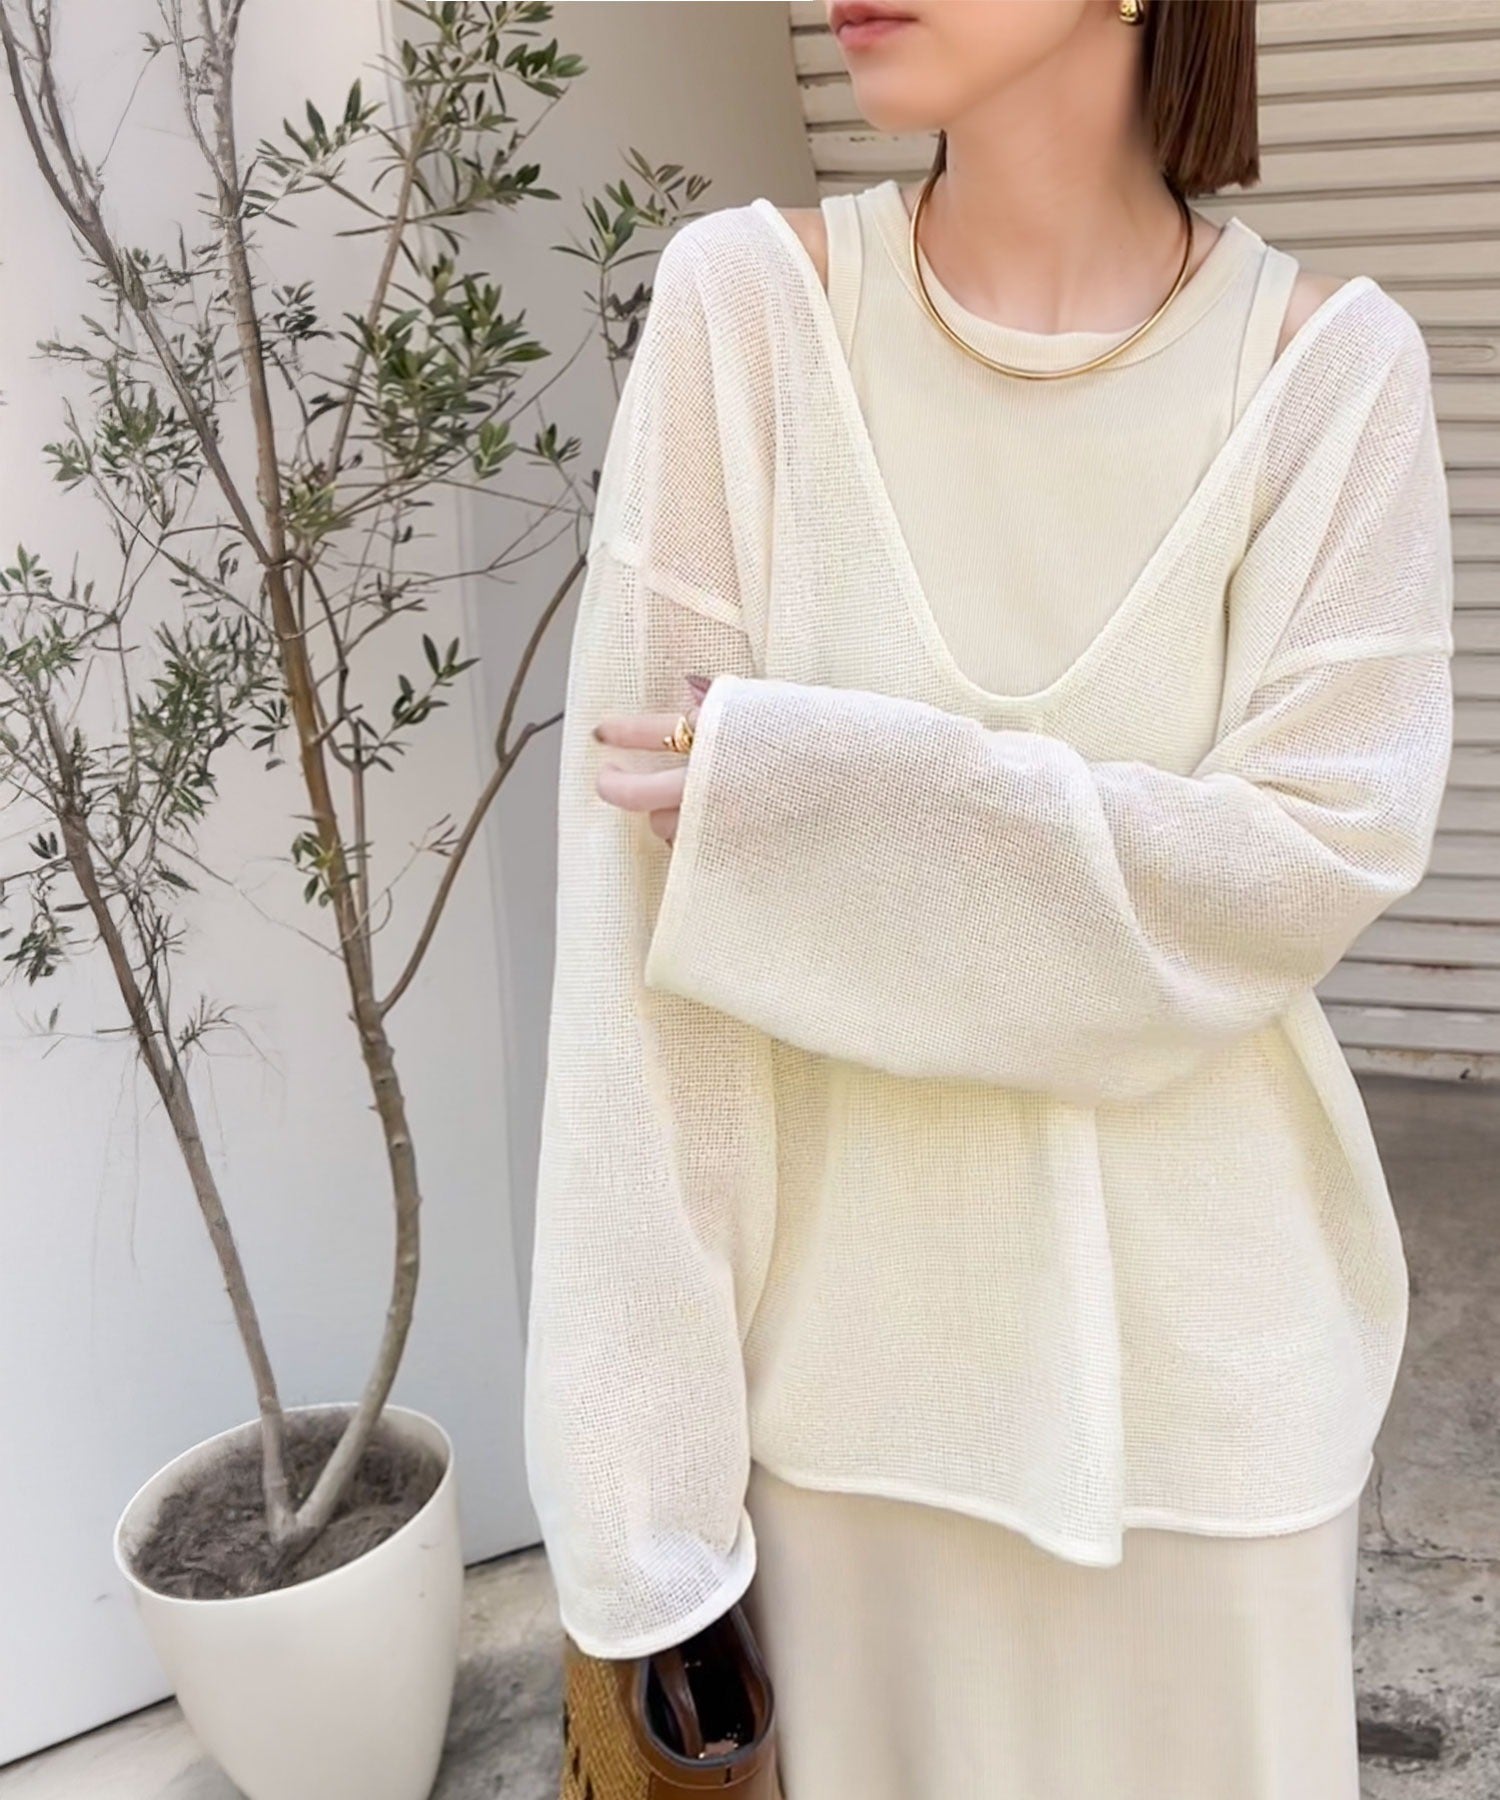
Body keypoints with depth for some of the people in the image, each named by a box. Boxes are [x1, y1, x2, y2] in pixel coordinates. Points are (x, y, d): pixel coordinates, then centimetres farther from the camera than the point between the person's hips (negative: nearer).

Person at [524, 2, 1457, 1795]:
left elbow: (1317, 851, -13)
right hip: (852, 1305, 0)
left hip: (1199, 1313, 1)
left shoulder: (1328, 362, -6)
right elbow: (644, 899, -12)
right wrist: (643, 1435, -13)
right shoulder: (747, 300, -9)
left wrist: (801, 780, -20)